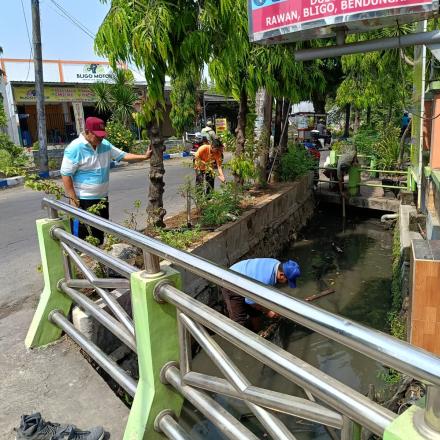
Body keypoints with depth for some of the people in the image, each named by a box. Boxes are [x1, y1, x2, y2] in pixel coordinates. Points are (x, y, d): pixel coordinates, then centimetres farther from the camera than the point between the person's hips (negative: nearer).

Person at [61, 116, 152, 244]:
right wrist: (73, 199, -19)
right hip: (83, 200, -7)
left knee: (100, 233, 18)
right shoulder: (75, 148, -16)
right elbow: (66, 175, -16)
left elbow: (123, 155, 9)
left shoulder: (105, 145, 5)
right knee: (82, 236, 0)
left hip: (102, 198, 7)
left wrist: (144, 157, -2)